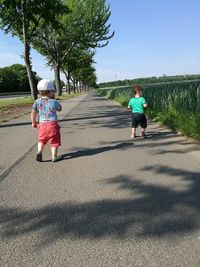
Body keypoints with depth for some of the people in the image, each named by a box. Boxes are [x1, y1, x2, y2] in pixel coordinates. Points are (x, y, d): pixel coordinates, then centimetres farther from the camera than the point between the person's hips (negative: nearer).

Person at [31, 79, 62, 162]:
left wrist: (34, 122, 19)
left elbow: (33, 113, 6)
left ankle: (39, 151, 2)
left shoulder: (37, 102, 2)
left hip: (42, 124, 3)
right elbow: (60, 108, 13)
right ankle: (54, 156, 14)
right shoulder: (54, 102, -6)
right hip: (52, 124, -3)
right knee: (54, 141, 9)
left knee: (41, 140, 22)